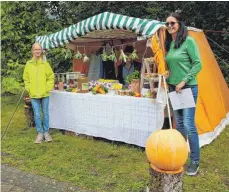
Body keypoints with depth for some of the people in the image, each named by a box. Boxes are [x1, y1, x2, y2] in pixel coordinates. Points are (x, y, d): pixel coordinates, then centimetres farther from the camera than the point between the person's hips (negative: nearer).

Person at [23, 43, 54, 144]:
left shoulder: (45, 64, -1)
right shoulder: (28, 64, 2)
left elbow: (51, 77, 1)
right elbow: (26, 79, 7)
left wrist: (48, 88, -6)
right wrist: (29, 89, -2)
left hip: (45, 94, 0)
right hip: (33, 95, 1)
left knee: (45, 114, 10)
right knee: (37, 115, 5)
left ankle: (46, 132, 23)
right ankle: (40, 133, 19)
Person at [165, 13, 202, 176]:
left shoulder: (189, 41, -9)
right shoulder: (169, 44, 10)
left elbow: (198, 64, -12)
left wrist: (184, 81, -15)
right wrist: (168, 81, 7)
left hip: (188, 88, -7)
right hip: (173, 88, 7)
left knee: (189, 125, -8)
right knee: (179, 124, 14)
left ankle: (195, 161, 7)